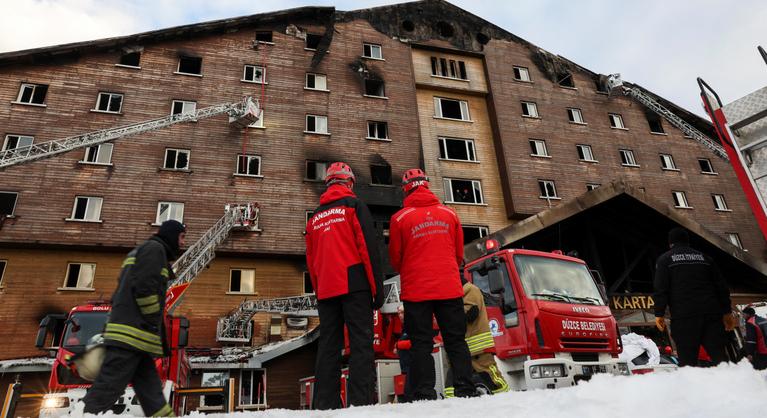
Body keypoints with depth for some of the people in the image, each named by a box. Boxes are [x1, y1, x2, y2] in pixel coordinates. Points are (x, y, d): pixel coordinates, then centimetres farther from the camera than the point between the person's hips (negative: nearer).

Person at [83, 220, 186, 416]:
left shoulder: (140, 252, 27)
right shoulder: (154, 248, -4)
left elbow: (123, 291, 24)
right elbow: (144, 288, -18)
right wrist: (154, 324, -10)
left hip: (130, 333, 11)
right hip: (133, 333, -11)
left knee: (151, 391, 8)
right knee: (107, 389, -10)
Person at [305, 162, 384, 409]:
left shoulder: (316, 216, 19)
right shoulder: (353, 205, 2)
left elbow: (311, 260, 19)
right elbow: (369, 247, -7)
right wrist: (377, 287, -6)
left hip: (325, 290, 5)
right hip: (354, 285, -5)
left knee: (328, 346, 7)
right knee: (360, 343, -6)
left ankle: (325, 405, 6)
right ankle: (360, 401, -12)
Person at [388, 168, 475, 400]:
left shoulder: (399, 218, -3)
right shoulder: (449, 214, 6)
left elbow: (395, 258, 3)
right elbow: (459, 253, 12)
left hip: (416, 290, -2)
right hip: (450, 288, 2)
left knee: (421, 344, 4)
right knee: (456, 341, 11)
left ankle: (425, 395, 3)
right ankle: (465, 390, 11)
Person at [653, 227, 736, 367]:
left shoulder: (665, 259, 7)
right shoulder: (704, 257, 20)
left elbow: (661, 289, -4)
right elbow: (721, 286, 18)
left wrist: (659, 314, -3)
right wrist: (727, 312, 21)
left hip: (683, 315, -4)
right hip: (712, 313, 4)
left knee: (688, 362, -4)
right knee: (719, 357, 2)